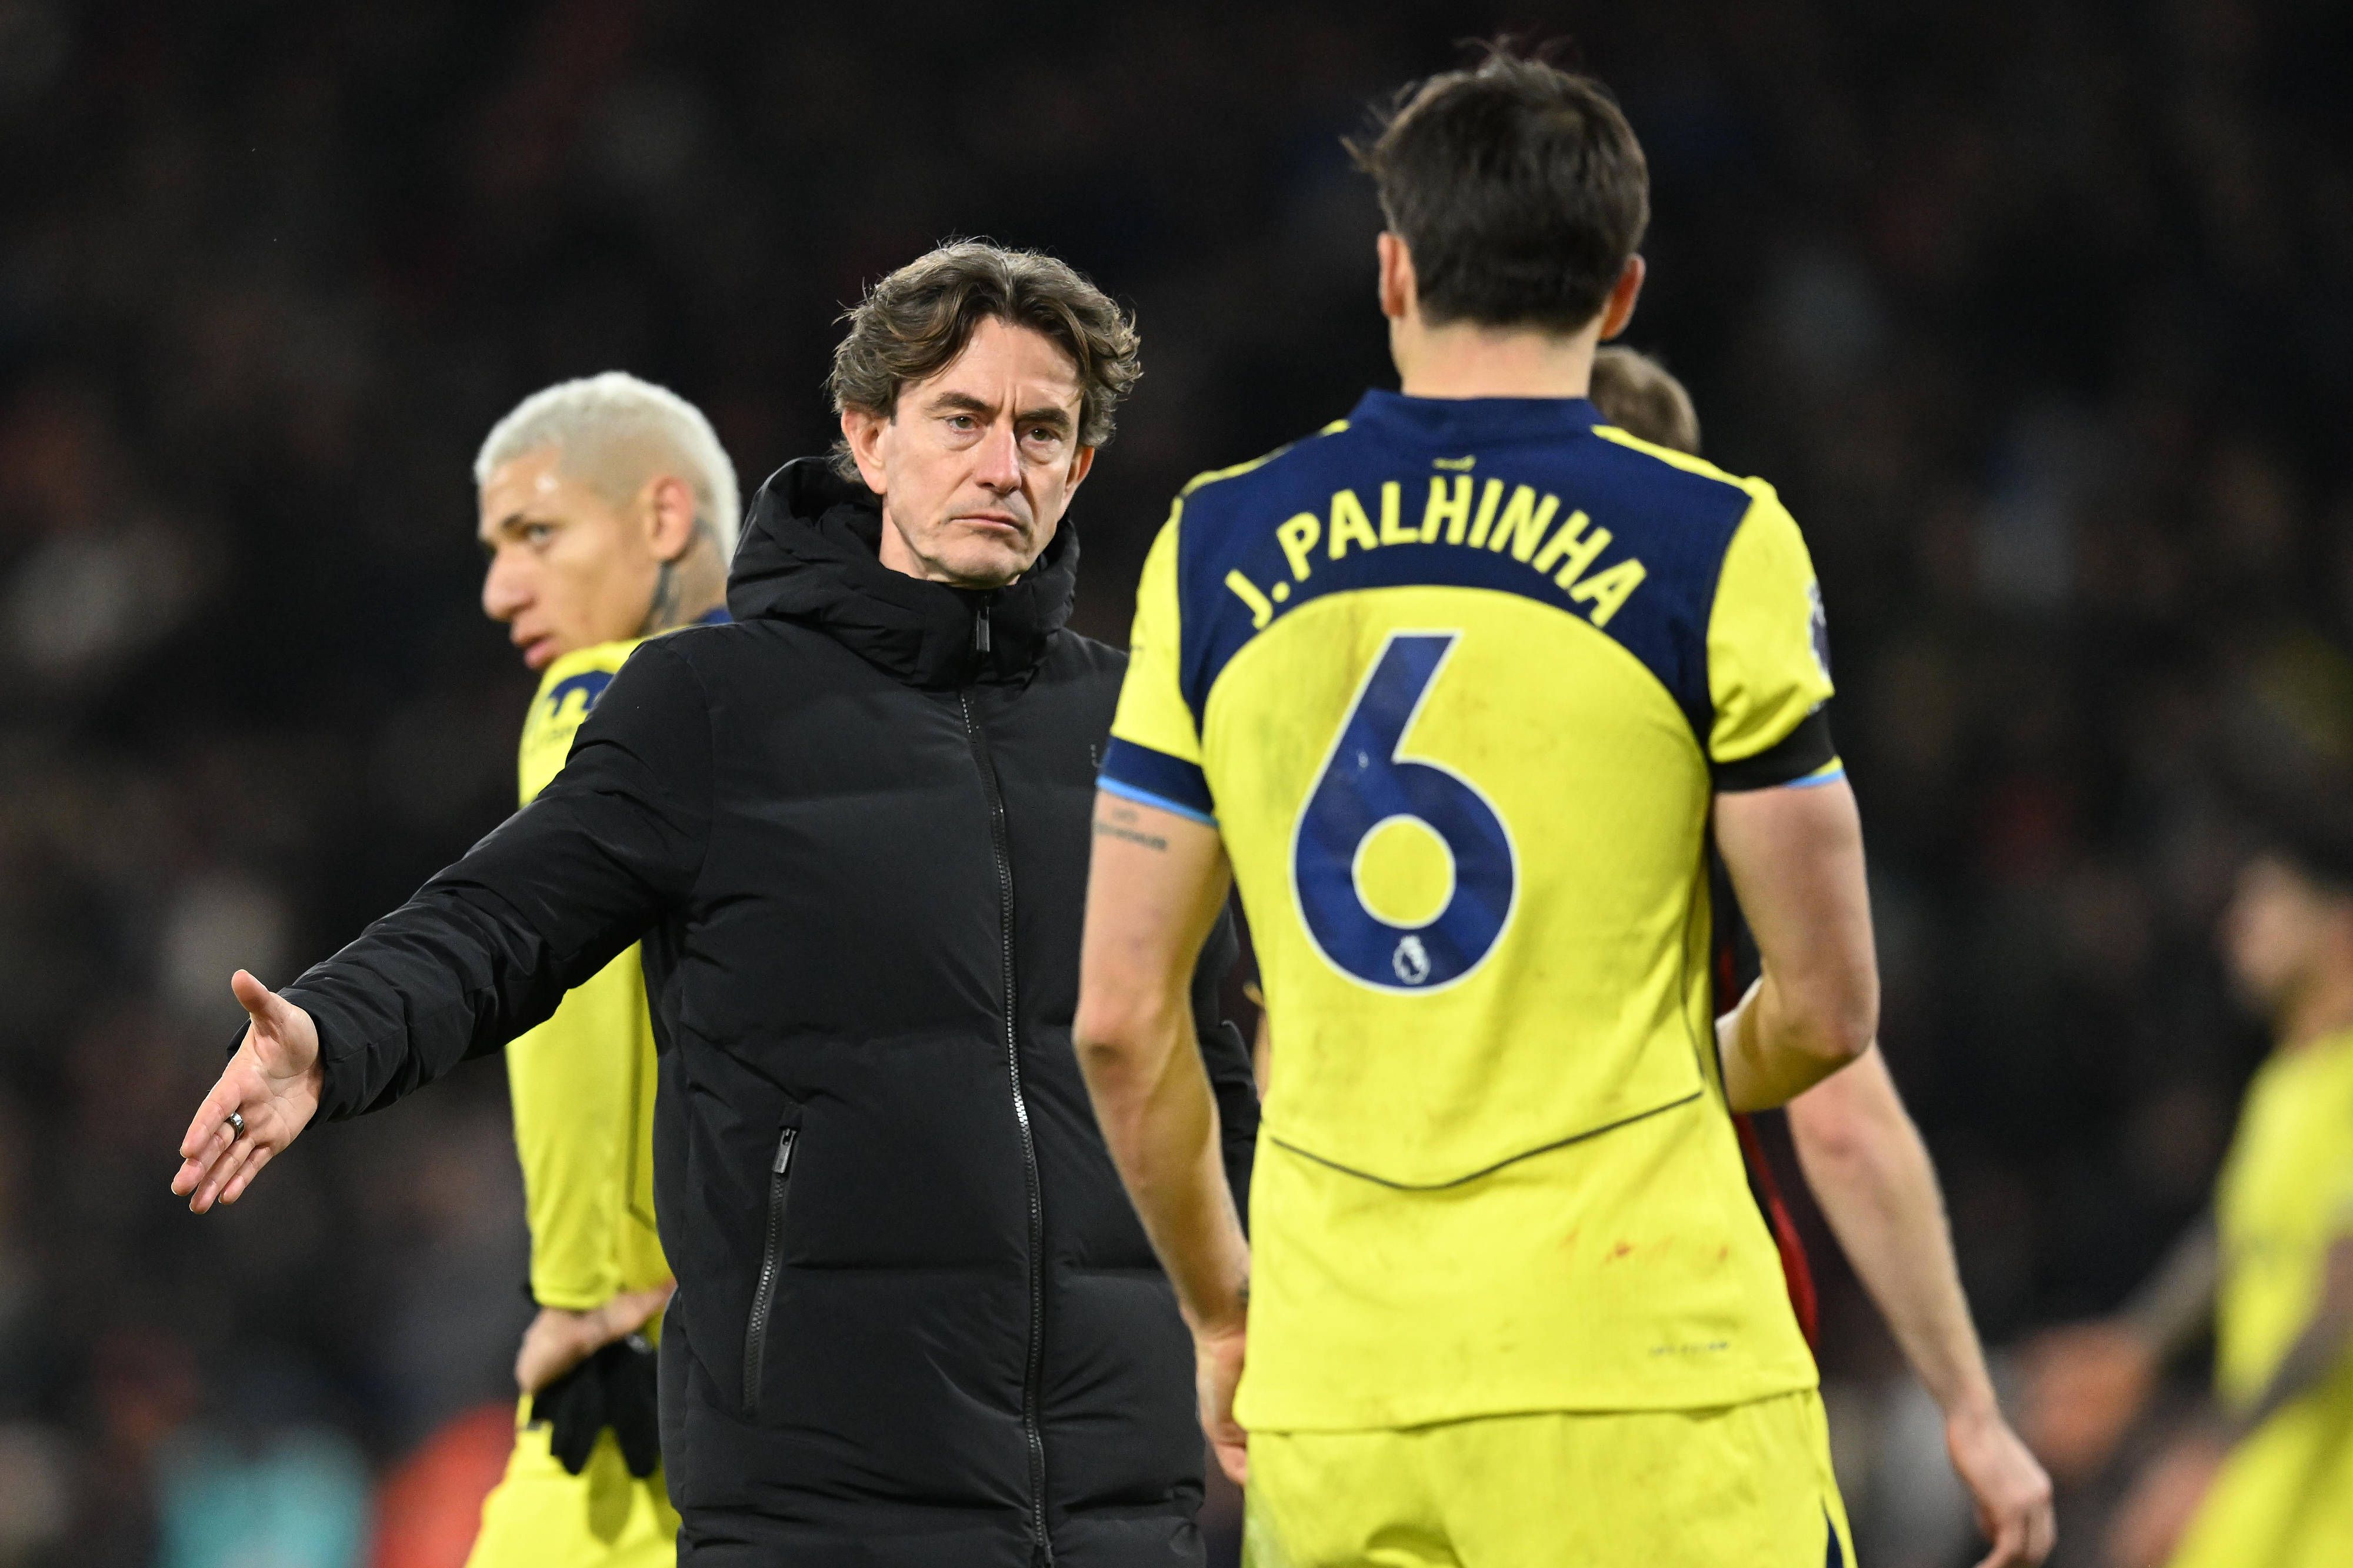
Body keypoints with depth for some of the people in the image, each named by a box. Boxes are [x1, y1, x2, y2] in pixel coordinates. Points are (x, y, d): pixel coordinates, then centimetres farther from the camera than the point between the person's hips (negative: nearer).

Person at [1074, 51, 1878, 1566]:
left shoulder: (1214, 548, 7)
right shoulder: (1715, 544, -2)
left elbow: (1120, 1018, 8)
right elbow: (1829, 1007, 0)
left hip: (1329, 1395, 4)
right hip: (1641, 1375, -3)